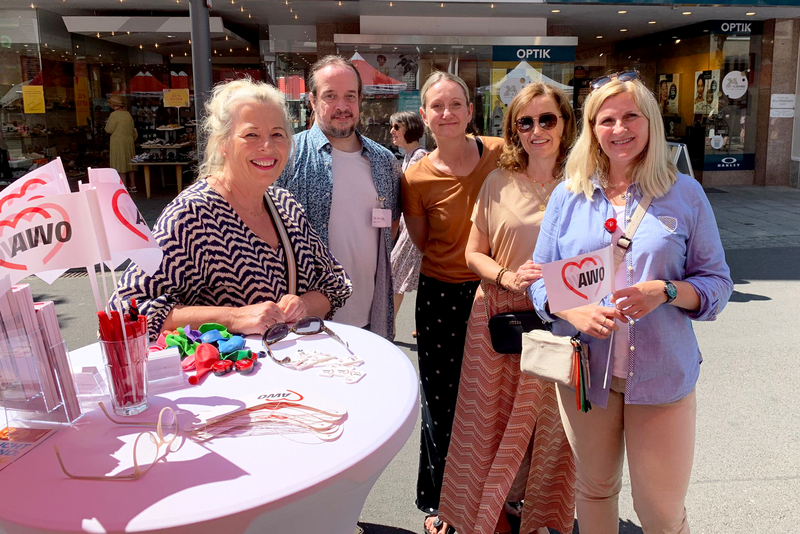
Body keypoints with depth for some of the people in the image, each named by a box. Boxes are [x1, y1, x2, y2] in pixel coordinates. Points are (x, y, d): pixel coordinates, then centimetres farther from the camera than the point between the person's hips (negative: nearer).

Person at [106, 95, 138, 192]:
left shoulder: (114, 115, -13)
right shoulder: (128, 114, 10)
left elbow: (108, 130, -10)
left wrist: (108, 122, 7)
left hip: (118, 142, -7)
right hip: (129, 141, 7)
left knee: (120, 166, -4)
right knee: (130, 163, 11)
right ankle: (133, 186, 15)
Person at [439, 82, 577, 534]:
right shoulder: (499, 184, 5)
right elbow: (474, 254, 8)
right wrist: (509, 277, -11)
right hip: (499, 320, 1)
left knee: (552, 428, 7)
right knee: (490, 424, 7)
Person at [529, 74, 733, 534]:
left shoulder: (685, 193, 0)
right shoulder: (568, 195, 3)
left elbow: (718, 282, 2)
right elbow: (541, 279, 4)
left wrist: (666, 292, -18)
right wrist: (574, 312, -16)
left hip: (663, 372, -1)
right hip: (585, 370, 1)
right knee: (595, 490, 18)